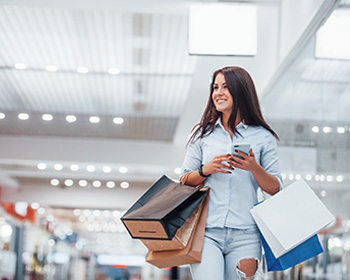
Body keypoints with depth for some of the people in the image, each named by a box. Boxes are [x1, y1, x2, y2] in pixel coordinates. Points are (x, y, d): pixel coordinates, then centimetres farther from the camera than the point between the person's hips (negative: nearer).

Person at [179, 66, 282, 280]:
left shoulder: (262, 137, 7)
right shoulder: (203, 134, 12)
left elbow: (275, 188, 5)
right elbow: (184, 181, 12)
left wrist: (254, 167, -12)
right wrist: (206, 170, -7)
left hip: (245, 234, 0)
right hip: (206, 232, 0)